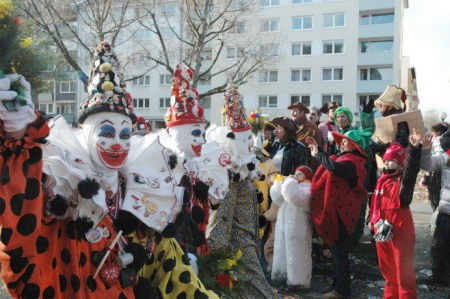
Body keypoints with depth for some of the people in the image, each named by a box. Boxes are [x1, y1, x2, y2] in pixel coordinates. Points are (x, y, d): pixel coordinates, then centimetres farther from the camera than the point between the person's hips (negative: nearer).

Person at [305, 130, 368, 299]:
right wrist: (317, 150, 10)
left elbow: (335, 167, -39)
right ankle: (339, 285, 29)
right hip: (335, 211, 10)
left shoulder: (352, 162, -19)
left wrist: (317, 154, -25)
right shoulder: (344, 158, 13)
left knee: (339, 252, -2)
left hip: (341, 212, -10)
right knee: (337, 251, 17)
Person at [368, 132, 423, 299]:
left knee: (403, 268, 0)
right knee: (387, 267, 18)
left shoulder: (404, 179, -11)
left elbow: (412, 168, -32)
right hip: (382, 228, 7)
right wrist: (374, 221, 22)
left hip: (400, 229, -7)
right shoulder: (383, 179, 10)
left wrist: (415, 148, -47)